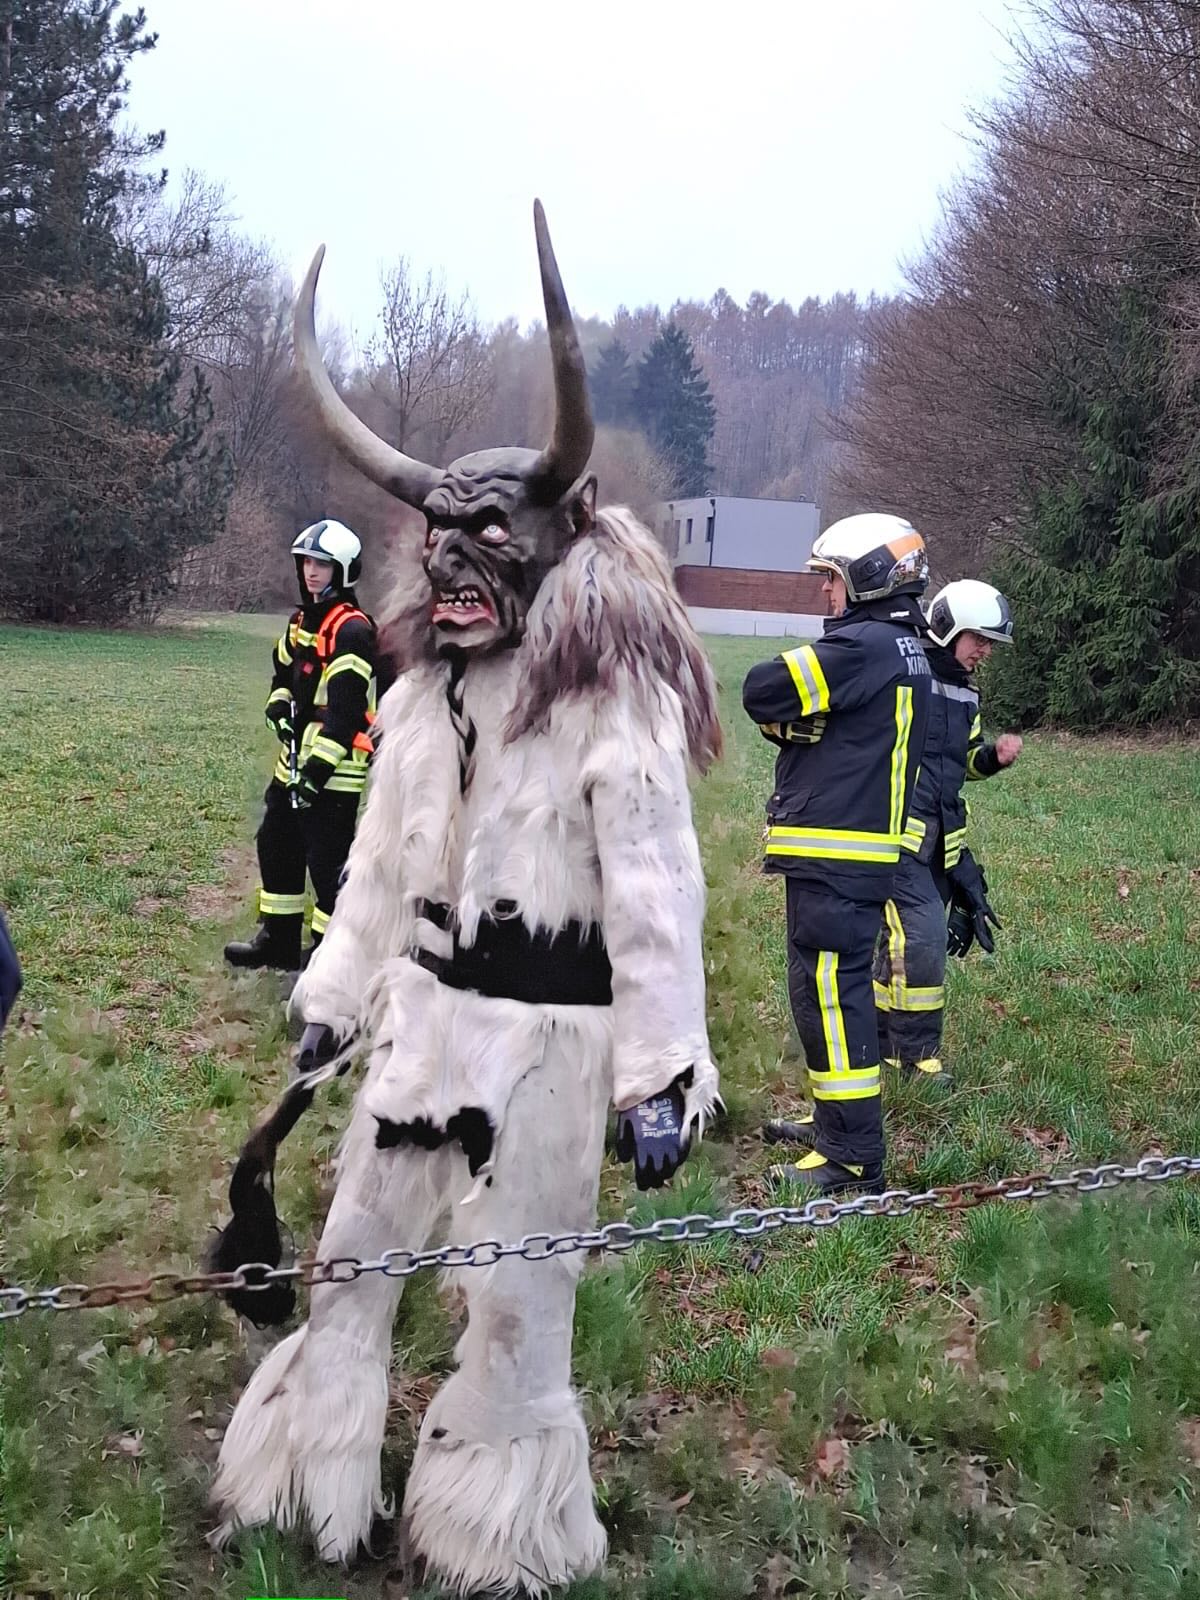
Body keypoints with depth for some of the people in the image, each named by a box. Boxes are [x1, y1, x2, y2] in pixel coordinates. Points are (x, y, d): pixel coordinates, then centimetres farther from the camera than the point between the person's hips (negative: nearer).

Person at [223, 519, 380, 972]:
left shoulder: (351, 630, -17)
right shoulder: (302, 622, 14)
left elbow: (345, 708, -23)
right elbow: (284, 672, 28)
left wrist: (318, 769, -26)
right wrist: (279, 706, 5)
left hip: (335, 765, -10)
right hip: (296, 756, 10)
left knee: (328, 860, -6)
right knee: (276, 845, 18)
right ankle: (279, 941, 30)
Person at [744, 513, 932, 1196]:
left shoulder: (864, 646, -16)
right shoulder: (906, 652, 16)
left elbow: (764, 693, -15)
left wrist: (792, 722, 4)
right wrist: (804, 721, -1)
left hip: (834, 856, -10)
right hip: (864, 850, 10)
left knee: (830, 992, -6)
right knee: (835, 987, 20)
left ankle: (854, 1158, -2)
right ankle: (837, 1121, 32)